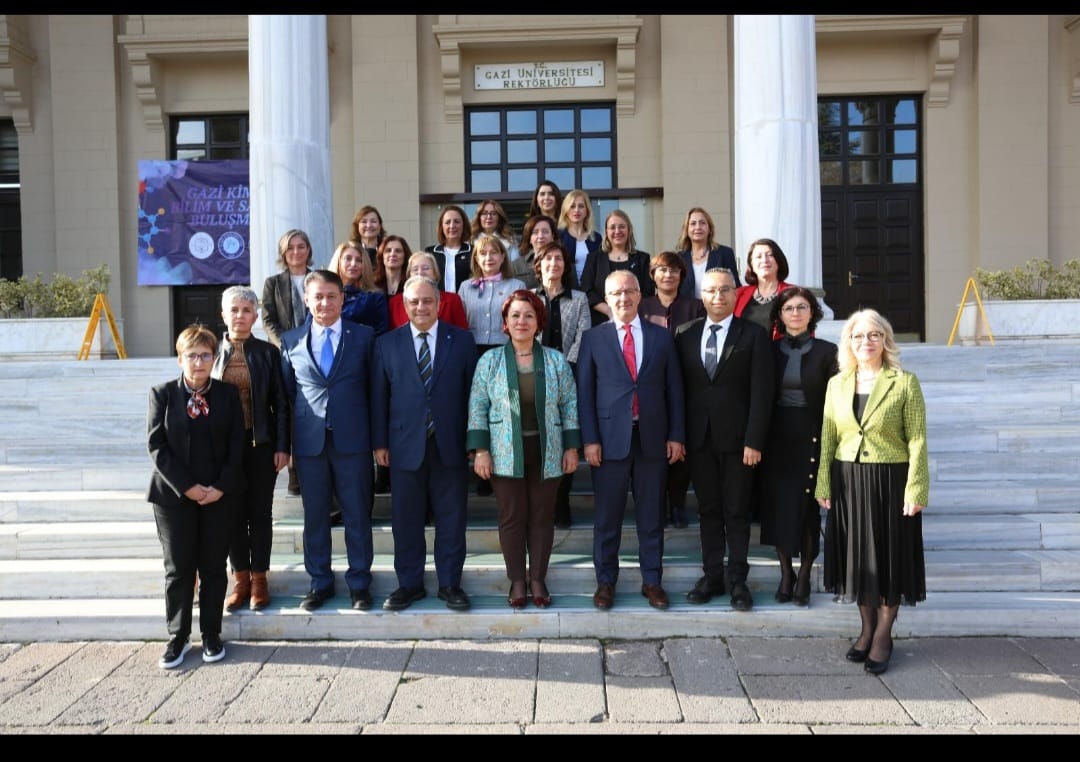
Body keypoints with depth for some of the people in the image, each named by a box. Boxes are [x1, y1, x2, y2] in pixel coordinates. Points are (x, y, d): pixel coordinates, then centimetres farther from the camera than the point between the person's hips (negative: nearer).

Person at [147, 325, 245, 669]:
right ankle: (178, 637, 19)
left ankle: (211, 635, 20)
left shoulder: (228, 394, 3)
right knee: (178, 569, 6)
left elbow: (237, 444, 1)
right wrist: (186, 486, -12)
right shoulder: (162, 394, 0)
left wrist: (222, 486, -10)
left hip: (219, 494, 1)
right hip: (174, 495, -1)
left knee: (214, 568, 8)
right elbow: (156, 446, -5)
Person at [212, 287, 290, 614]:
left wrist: (282, 446, -5)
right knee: (233, 513, 7)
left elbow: (280, 402, 0)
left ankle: (259, 580, 18)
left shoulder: (267, 352, 1)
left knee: (260, 512, 6)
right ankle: (240, 579, 20)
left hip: (260, 443, -1)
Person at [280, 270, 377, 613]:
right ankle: (320, 582, 25)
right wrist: (286, 442, 4)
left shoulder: (364, 336, 3)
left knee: (357, 514, 6)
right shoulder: (291, 341, 8)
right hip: (309, 440, 2)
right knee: (314, 516, 11)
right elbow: (288, 392, 10)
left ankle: (359, 582, 20)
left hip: (352, 439, -2)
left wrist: (378, 438, -2)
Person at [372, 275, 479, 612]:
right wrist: (380, 442, 2)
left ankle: (450, 583, 21)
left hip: (451, 444, 0)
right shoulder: (387, 343, 5)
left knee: (451, 518, 8)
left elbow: (471, 391, 3)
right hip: (405, 444, 1)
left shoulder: (462, 340, 3)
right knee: (406, 519, 9)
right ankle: (409, 583, 23)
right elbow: (379, 396, 5)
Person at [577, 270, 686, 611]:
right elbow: (585, 391, 1)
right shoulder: (593, 338, 4)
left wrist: (676, 436, 2)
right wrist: (589, 439, -6)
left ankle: (652, 580, 22)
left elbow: (674, 388, 8)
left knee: (651, 515, 9)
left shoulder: (661, 336, 8)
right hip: (610, 437, -1)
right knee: (607, 516, 6)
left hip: (653, 438, 2)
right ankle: (605, 581, 19)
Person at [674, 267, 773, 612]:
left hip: (736, 437, -3)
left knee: (737, 511, 5)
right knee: (708, 509, 10)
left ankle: (738, 580, 16)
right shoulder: (685, 334, 7)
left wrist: (754, 441, -12)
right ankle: (712, 576, 20)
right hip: (699, 437, 3)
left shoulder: (754, 335, -1)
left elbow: (761, 391, -6)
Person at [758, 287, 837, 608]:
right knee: (777, 506, 5)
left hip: (811, 439, -2)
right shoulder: (770, 351, 5)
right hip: (776, 438, 2)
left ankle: (803, 578, 16)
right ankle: (786, 575, 21)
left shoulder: (827, 351, 0)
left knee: (808, 508, 1)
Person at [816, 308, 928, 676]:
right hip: (848, 481, 4)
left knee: (889, 556, 6)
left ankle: (883, 635, 20)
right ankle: (867, 628, 28)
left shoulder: (904, 382, -5)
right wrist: (823, 485, 2)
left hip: (889, 481, -3)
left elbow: (917, 440, -8)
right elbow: (828, 438, 7)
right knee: (856, 555, 11)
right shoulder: (837, 384, 6)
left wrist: (915, 489, -13)